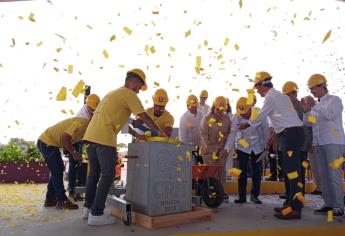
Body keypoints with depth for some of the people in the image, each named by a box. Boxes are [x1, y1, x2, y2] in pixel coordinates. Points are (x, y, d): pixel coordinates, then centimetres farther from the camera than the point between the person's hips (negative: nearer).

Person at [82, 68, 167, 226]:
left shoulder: (114, 93, 27)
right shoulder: (129, 94, -1)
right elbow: (144, 117, -3)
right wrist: (159, 132, 9)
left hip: (91, 135, 9)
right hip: (104, 138, -9)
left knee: (94, 173, 16)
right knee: (107, 176, -2)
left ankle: (88, 208, 24)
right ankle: (96, 214, 1)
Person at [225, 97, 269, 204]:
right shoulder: (236, 118, -18)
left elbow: (265, 130, -8)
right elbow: (232, 134, -24)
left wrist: (267, 145, -4)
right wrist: (227, 149, -35)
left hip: (258, 147, 1)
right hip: (242, 147, 0)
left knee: (257, 171, 5)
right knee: (242, 171, 1)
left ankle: (255, 195, 20)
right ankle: (241, 196, 12)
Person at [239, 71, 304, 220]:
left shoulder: (270, 97, -8)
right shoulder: (280, 96, 21)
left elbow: (260, 117, -3)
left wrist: (245, 125, 13)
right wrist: (275, 135, 25)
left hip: (291, 134, -10)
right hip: (293, 132, 10)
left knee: (293, 171, -9)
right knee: (292, 170, 12)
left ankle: (295, 209, -4)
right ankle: (292, 204, 20)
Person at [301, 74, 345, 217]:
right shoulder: (316, 104, 19)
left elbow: (330, 115, -15)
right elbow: (311, 123, 14)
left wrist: (315, 106, -15)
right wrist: (306, 110, 1)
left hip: (333, 142, -6)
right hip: (318, 144, 6)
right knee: (323, 175, 6)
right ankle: (328, 204, 12)